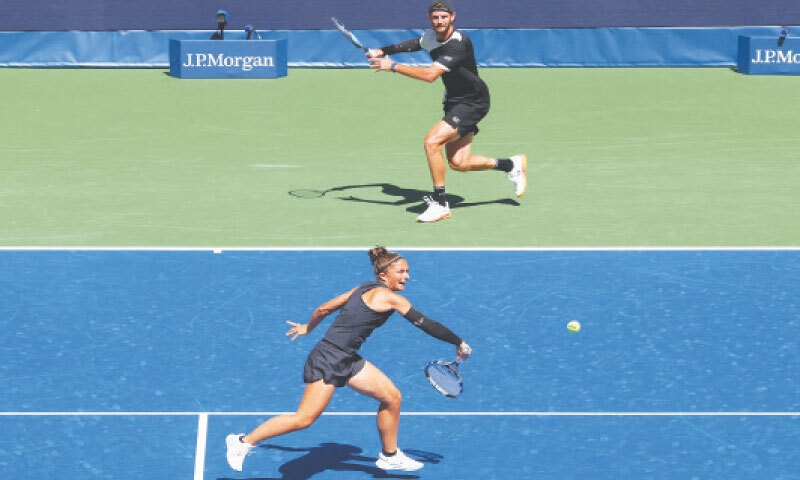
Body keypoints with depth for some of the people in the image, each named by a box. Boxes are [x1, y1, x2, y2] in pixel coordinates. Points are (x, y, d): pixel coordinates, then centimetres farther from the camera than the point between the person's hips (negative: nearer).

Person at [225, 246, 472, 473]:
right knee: (304, 419, -10)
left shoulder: (364, 289, 10)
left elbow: (323, 308, 15)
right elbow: (426, 324, -13)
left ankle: (389, 456, 24)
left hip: (347, 360, 10)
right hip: (328, 359, -10)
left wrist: (308, 327, 31)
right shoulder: (389, 297, -15)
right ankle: (243, 442, 0)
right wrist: (459, 343, -5)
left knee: (392, 398, 9)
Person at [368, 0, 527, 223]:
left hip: (473, 102, -9)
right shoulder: (430, 37, 0)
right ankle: (512, 165, 26)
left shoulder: (459, 43, -26)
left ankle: (439, 204, -13)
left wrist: (393, 66, -31)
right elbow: (415, 43, 26)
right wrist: (384, 51, 14)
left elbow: (431, 74, -36)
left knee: (432, 141, -23)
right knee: (458, 163, 4)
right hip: (454, 102, 9)